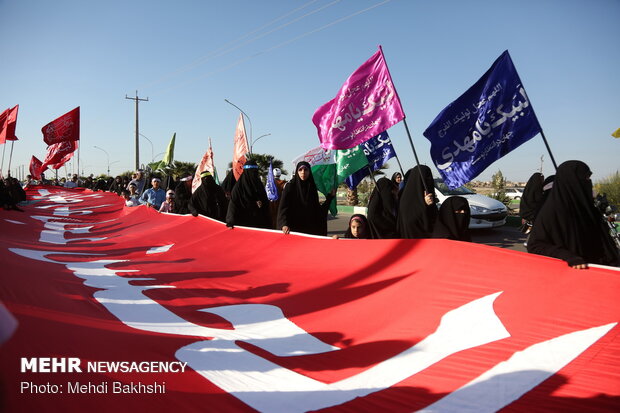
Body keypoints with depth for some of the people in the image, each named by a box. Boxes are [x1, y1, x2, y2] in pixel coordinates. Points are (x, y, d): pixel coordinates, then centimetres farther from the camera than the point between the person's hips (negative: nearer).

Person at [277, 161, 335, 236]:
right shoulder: (290, 187, -4)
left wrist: (330, 197, 7)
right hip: (294, 228, -4)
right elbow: (283, 207, -11)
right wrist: (284, 224, -26)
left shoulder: (312, 187, 8)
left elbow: (318, 210, 11)